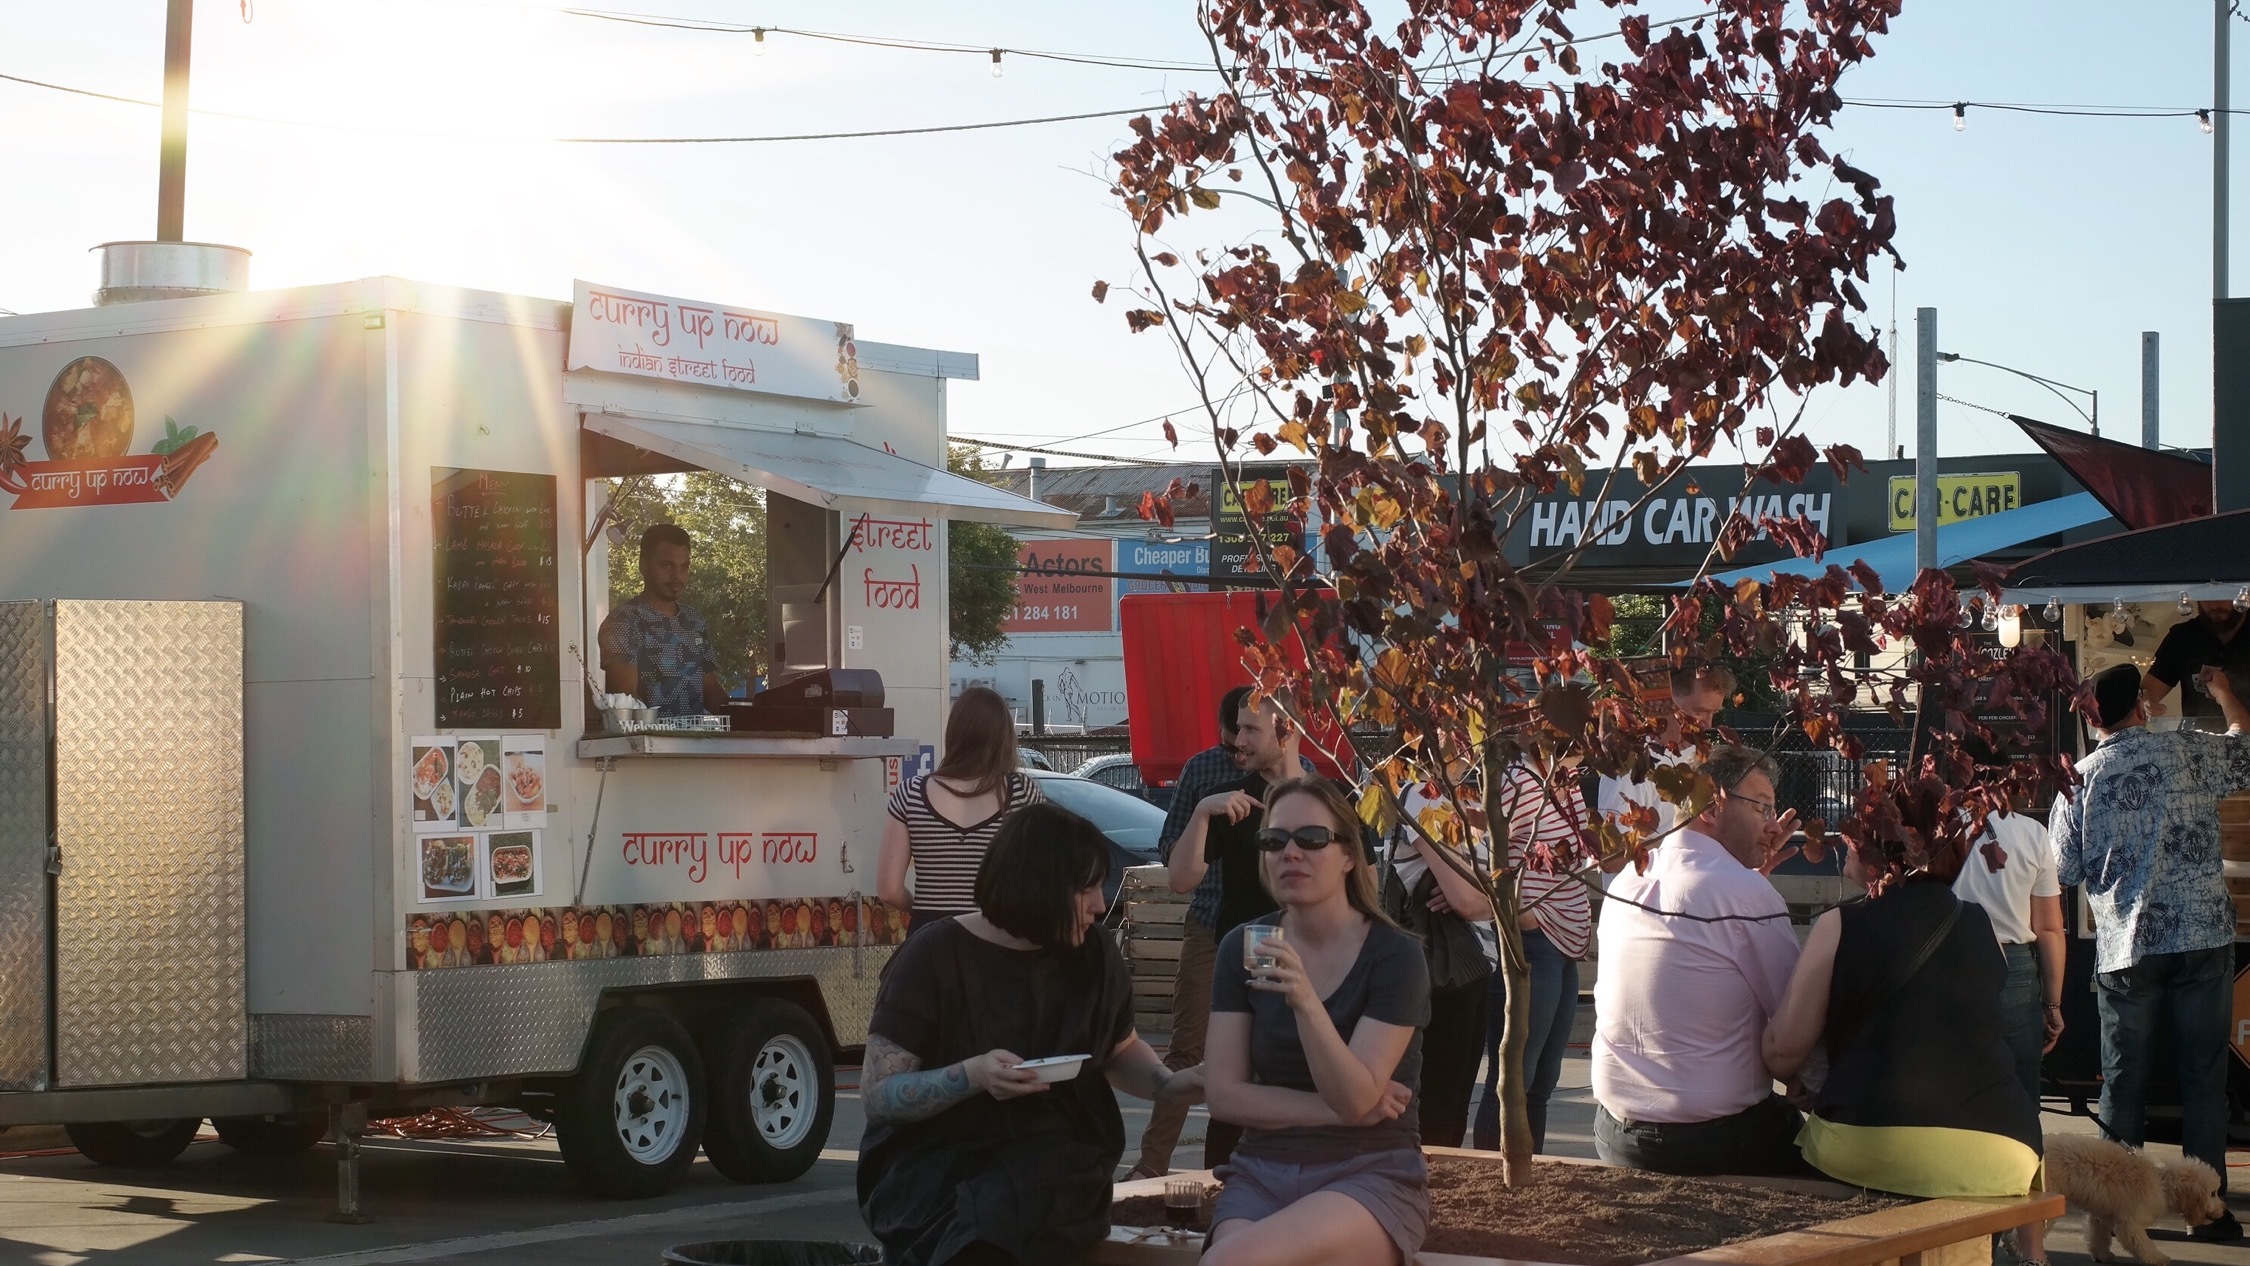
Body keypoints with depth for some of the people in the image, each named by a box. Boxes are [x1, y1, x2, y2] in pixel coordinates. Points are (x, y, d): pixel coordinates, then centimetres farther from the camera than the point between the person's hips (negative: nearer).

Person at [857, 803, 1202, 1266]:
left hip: (1055, 1167, 2)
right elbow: (877, 1094, -10)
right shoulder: (937, 955, -8)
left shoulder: (1095, 956, 5)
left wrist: (1170, 1084, 2)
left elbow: (1121, 1051, 24)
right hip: (936, 1169, -2)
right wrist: (972, 1076, -26)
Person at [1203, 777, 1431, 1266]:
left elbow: (1356, 1098, -16)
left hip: (1370, 1176, -3)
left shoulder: (1395, 956, -7)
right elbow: (1224, 1094, 0)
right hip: (1262, 1173, 3)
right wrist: (1339, 1110, -9)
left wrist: (1305, 1001, -30)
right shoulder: (1241, 948, 4)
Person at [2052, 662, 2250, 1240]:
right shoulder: (2188, 751, -3)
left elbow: (2067, 869, 6)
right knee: (2203, 1074, 3)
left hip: (2123, 948, 2)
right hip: (2201, 935, -1)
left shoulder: (2078, 778, 2)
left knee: (2123, 1079, 9)